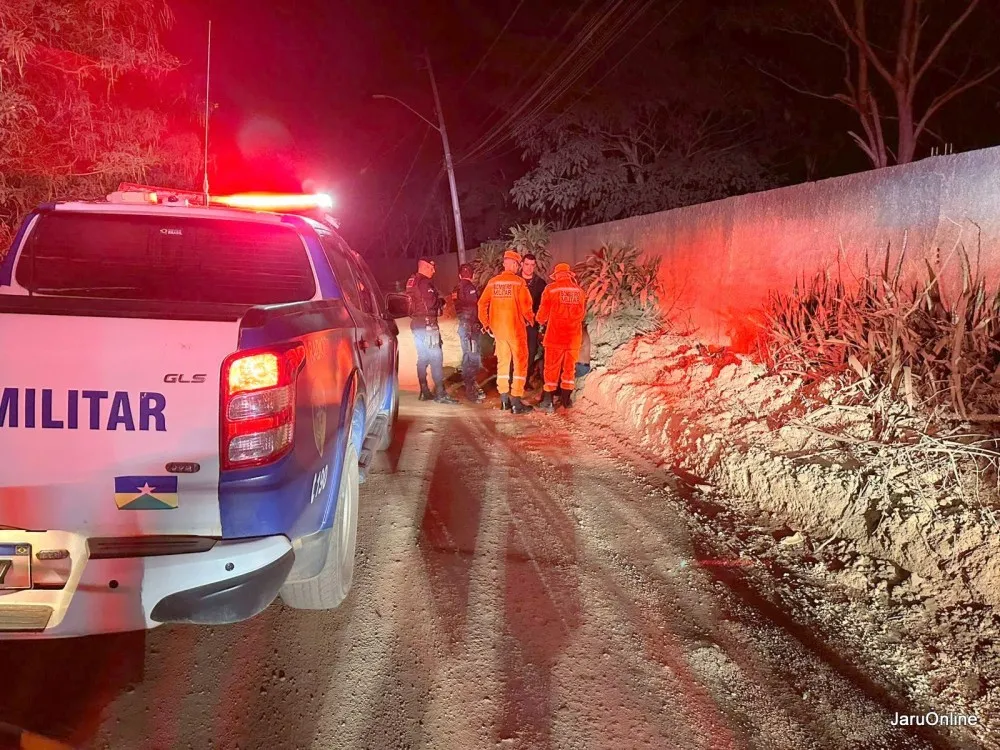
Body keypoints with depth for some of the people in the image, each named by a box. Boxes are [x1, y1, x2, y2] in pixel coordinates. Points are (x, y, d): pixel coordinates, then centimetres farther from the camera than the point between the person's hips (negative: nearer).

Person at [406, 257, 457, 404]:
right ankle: (440, 393, -15)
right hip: (427, 324, -10)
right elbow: (431, 302, -20)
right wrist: (442, 302, -1)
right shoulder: (425, 282, -13)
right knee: (436, 357, -11)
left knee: (423, 357, 12)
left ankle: (424, 392, 15)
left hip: (417, 324, 10)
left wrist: (438, 302, 13)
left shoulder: (412, 281, 17)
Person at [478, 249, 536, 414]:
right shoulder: (519, 282, -11)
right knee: (520, 362, 2)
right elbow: (525, 306, -16)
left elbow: (482, 304, 4)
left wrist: (487, 324, 15)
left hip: (498, 328, 5)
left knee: (502, 362, 16)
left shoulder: (493, 282, 3)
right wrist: (530, 319, 4)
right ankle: (516, 402, -2)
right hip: (515, 328, -5)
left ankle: (504, 400, 20)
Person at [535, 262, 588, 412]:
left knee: (552, 368, 3)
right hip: (574, 336, 3)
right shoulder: (579, 291, 3)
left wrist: (542, 322, 22)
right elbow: (582, 314, 13)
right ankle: (566, 400, 20)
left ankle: (548, 402, 2)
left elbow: (543, 313, -1)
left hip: (555, 335, -3)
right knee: (570, 367, 14)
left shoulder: (551, 289, -6)